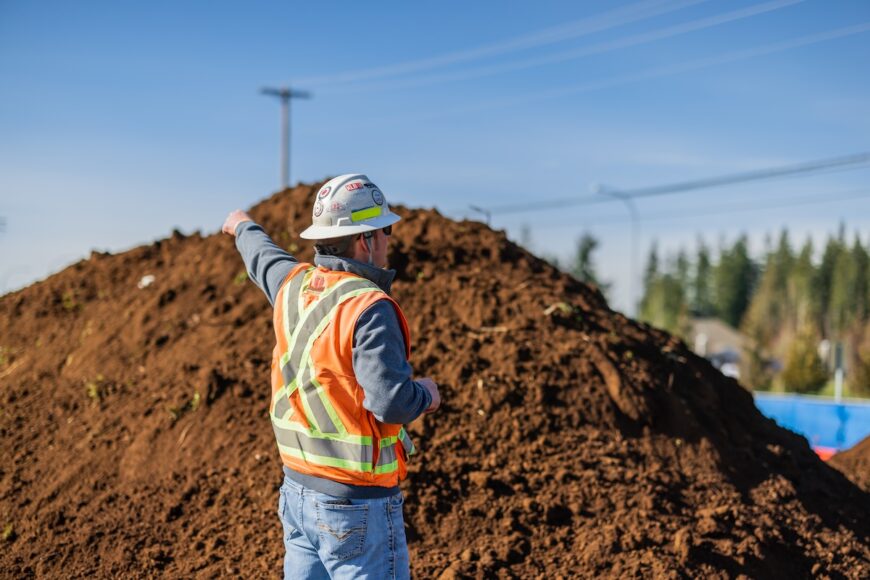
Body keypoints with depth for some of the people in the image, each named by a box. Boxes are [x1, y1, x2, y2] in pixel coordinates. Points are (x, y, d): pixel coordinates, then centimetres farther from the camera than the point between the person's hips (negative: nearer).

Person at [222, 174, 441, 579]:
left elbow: (263, 256, 27)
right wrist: (426, 394, -5)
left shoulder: (294, 284, 4)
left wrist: (243, 227, 49)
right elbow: (392, 404, -28)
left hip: (298, 491, 8)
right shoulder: (368, 307, -20)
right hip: (357, 506, -8)